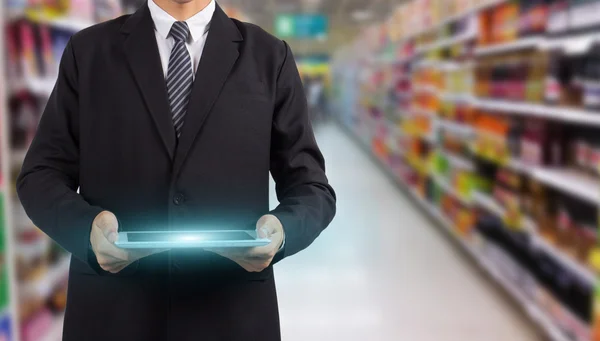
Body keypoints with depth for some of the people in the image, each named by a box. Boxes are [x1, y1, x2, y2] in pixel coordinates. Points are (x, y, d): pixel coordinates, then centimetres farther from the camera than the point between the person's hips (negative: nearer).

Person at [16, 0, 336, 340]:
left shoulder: (269, 57, 2)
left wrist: (281, 230, -20)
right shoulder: (89, 51, 4)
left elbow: (311, 188, 2)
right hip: (114, 311, 1)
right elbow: (42, 175, 3)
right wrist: (87, 226, -18)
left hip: (230, 313, 0)